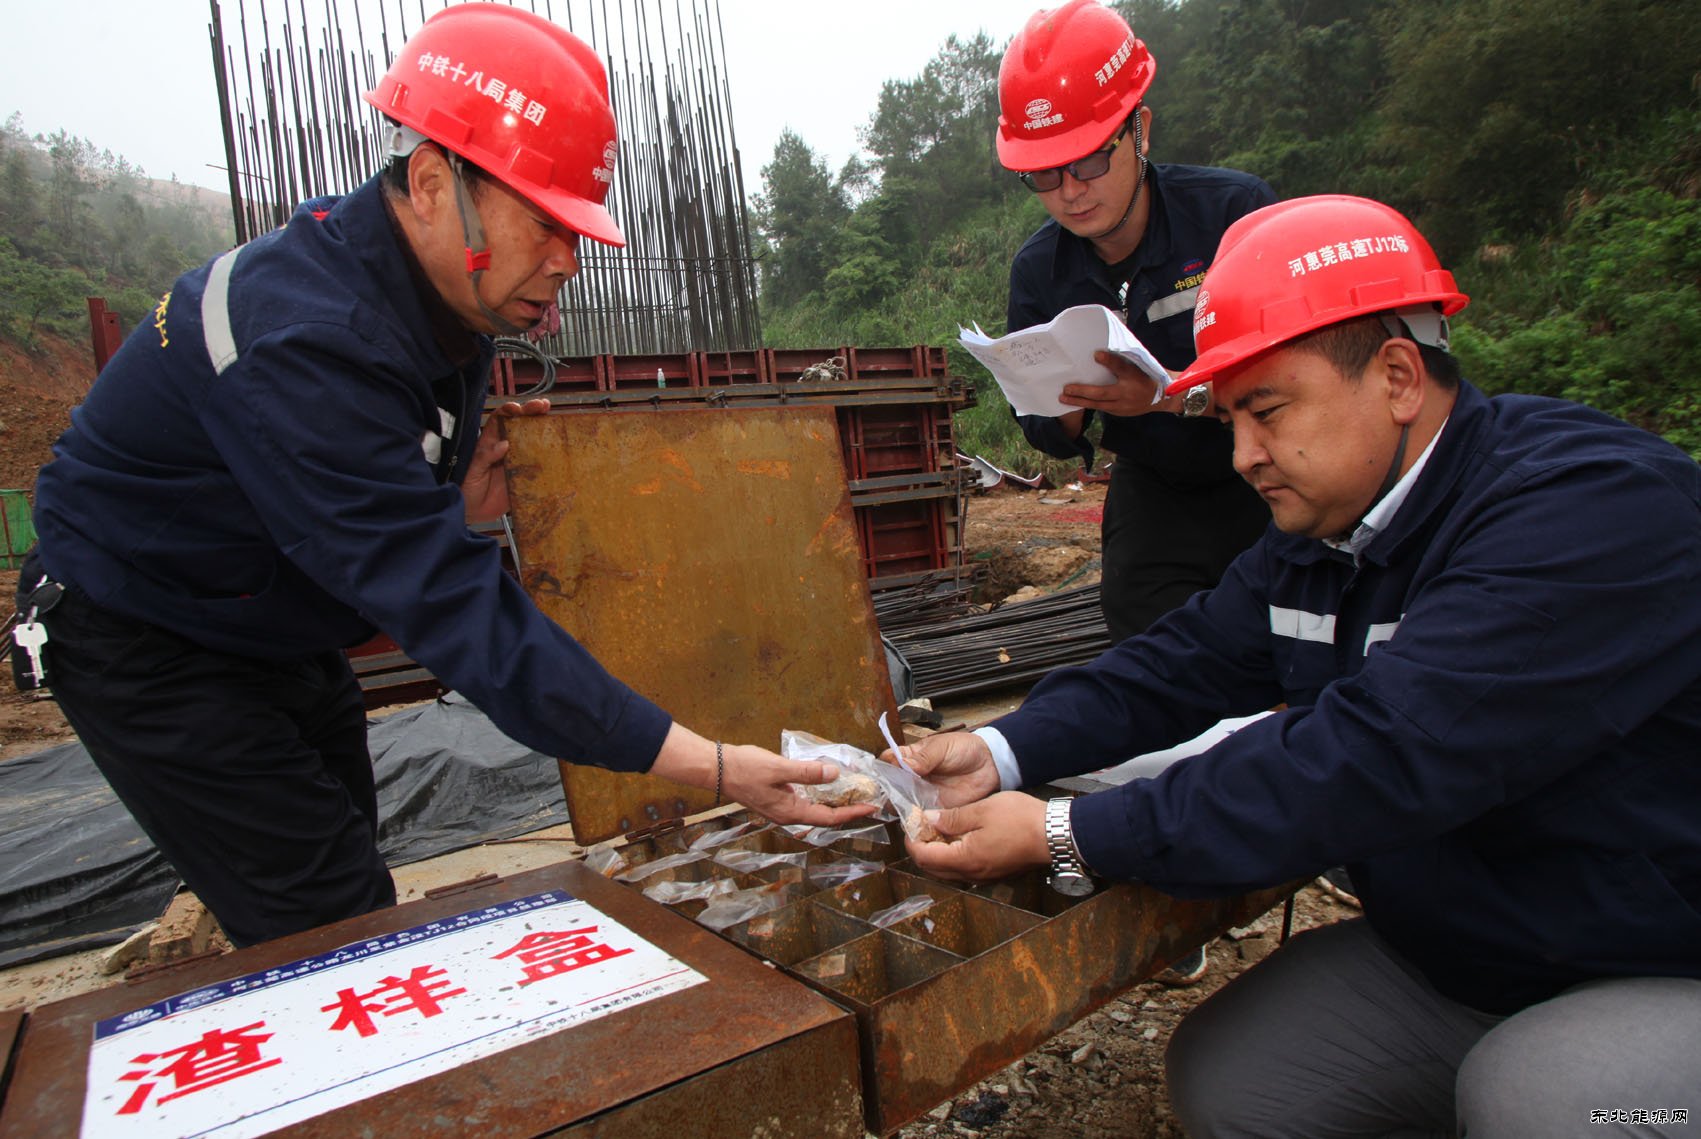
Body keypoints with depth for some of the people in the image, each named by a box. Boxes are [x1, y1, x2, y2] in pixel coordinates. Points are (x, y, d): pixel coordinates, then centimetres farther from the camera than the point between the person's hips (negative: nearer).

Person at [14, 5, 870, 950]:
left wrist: (455, 502, -13)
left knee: (357, 909, 14)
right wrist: (709, 766, -42)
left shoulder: (452, 294, -7)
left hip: (279, 635, 8)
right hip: (147, 648, -8)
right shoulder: (306, 339, -35)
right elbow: (455, 608, -40)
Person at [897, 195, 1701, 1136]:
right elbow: (1180, 666, 3)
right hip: (1454, 956, 7)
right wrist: (1001, 753, -15)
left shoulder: (1596, 508, -28)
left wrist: (1061, 836, -32)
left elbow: (1373, 759, -35)